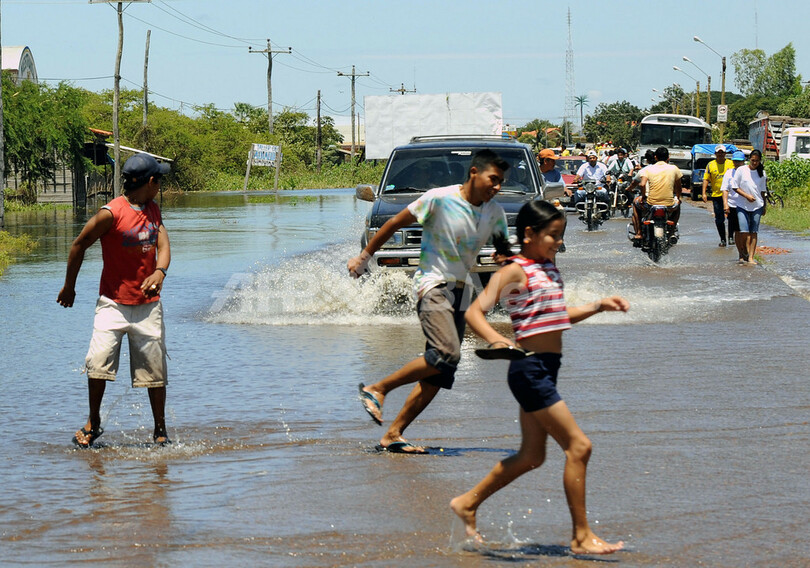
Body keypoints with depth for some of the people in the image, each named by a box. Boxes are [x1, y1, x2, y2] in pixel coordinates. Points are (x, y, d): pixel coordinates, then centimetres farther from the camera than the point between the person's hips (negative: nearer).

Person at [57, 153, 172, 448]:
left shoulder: (153, 210, 7)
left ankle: (160, 431, 17)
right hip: (113, 302, -5)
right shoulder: (112, 213, -14)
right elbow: (80, 244, -5)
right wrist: (69, 287, 3)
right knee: (98, 362, -16)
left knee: (155, 370, 5)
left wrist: (159, 273, -24)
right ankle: (93, 423, 4)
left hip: (148, 304, 5)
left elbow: (163, 247, -1)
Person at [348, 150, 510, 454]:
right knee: (447, 353, -26)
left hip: (459, 292, 7)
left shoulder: (495, 213, 7)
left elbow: (505, 253, 18)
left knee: (441, 373, -2)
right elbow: (395, 223, -3)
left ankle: (393, 435, 2)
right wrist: (364, 257, 2)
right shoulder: (440, 199, -11)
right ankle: (377, 389, -13)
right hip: (433, 284, -7)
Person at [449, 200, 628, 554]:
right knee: (578, 446, -9)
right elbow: (474, 312, -21)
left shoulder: (549, 270, 15)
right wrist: (495, 340, -38)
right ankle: (582, 537, -3)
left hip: (546, 367, 10)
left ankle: (468, 503, 30)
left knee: (531, 456, 16)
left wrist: (599, 306, 20)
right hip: (530, 367, -10)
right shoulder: (514, 273, -12)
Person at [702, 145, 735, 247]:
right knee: (719, 219, 1)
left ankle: (731, 236, 12)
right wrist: (704, 193, -5)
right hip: (716, 195, 1)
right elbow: (706, 179, 5)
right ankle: (722, 239, 11)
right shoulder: (710, 165, 5)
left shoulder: (731, 164, 5)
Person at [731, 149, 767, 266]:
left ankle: (751, 257, 1)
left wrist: (764, 206, 18)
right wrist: (746, 196, -12)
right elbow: (735, 187, -1)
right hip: (742, 205, -2)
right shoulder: (741, 170, -2)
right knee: (744, 231, -13)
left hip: (757, 206, 2)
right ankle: (746, 253, 7)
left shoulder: (762, 173, 8)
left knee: (753, 232, -1)